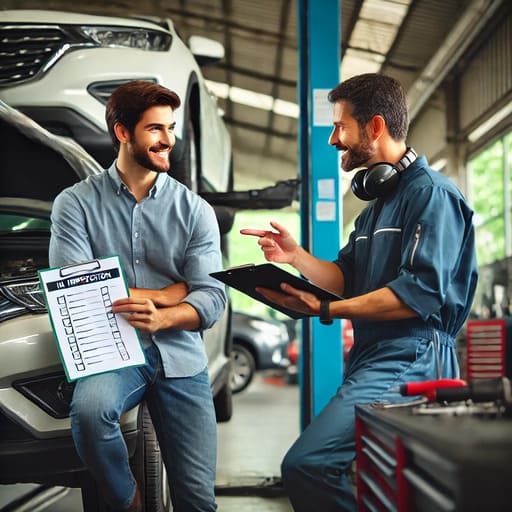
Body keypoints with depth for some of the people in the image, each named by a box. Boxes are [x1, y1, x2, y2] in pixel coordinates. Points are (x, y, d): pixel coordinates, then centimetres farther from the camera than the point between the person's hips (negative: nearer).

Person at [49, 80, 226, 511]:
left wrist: (160, 317, -25)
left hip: (180, 355, 2)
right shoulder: (76, 203, 1)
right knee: (89, 410, -34)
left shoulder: (195, 210, 6)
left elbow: (213, 298, -3)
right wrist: (169, 293, -7)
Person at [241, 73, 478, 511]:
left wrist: (324, 310, -23)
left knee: (307, 465, -24)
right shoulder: (378, 202, 25)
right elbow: (346, 279, 18)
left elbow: (420, 294, -20)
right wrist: (295, 256, 2)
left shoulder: (431, 193, -8)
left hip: (408, 361, -10)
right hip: (371, 359, 11)